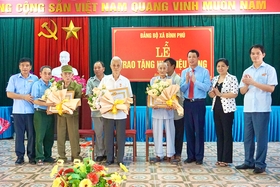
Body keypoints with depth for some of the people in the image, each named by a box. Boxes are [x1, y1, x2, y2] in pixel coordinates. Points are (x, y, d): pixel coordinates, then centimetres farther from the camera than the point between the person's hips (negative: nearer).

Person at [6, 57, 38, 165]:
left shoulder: (35, 78, 5)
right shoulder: (13, 78, 4)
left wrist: (34, 98, -15)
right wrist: (24, 97, -11)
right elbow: (9, 94, -3)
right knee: (19, 134, 5)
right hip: (18, 111, 0)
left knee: (32, 134, 3)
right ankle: (20, 156, 14)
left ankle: (32, 156, 12)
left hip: (31, 111, 0)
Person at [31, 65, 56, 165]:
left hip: (50, 113, 5)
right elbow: (35, 101, -12)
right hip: (40, 113, -5)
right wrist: (47, 104, -25)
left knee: (50, 136, 9)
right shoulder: (37, 85, -4)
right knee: (40, 136, -3)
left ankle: (47, 156, 20)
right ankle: (39, 158, 5)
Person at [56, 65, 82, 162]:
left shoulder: (77, 86, -4)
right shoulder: (57, 85, 1)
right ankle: (62, 156, 18)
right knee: (60, 135, 7)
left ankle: (75, 155, 18)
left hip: (72, 113, -2)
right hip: (60, 112, 2)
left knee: (74, 134, 4)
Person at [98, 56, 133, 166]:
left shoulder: (126, 81, 4)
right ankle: (109, 159, 20)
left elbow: (129, 97, 4)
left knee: (120, 137, 4)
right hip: (107, 112, 0)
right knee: (108, 137, 6)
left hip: (121, 113, 0)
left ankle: (120, 159, 17)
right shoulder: (105, 79, 4)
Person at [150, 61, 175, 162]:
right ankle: (159, 154, 13)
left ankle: (170, 154, 14)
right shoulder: (153, 79, 8)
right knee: (157, 131, 3)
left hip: (168, 109, -1)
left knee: (170, 131, 4)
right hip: (157, 109, 1)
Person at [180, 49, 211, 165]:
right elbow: (182, 89, 3)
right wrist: (187, 81, -13)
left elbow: (207, 87, -13)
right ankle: (190, 156, 20)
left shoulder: (204, 71, -2)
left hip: (199, 103, -4)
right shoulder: (184, 72, 9)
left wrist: (195, 80, -20)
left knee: (199, 130, 1)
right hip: (187, 103, 4)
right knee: (189, 130, 9)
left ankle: (199, 157, 13)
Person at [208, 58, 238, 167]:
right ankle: (220, 158, 17)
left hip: (227, 109, -6)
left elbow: (235, 94, -15)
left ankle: (226, 159, 7)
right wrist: (212, 93, -8)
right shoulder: (214, 79, 12)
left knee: (227, 134, 0)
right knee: (219, 134, 9)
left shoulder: (232, 78, -7)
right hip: (216, 108, 6)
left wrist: (220, 94, -16)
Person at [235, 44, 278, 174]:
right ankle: (249, 162, 18)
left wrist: (253, 82, -15)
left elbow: (271, 88, -10)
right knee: (247, 136, 8)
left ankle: (260, 164, 9)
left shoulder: (269, 69, 1)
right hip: (248, 108, 5)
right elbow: (242, 91, 12)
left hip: (262, 108, -5)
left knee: (261, 136, 0)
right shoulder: (247, 71, 14)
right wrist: (246, 84, -10)